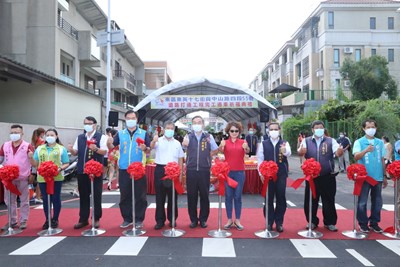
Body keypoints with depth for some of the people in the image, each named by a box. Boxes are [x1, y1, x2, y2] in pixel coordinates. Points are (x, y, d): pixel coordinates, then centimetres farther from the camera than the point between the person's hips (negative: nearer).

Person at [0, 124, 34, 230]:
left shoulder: (28, 146, -5)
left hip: (23, 178, -4)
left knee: (24, 201, 6)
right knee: (9, 201, 12)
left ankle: (23, 222, 16)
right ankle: (12, 221, 25)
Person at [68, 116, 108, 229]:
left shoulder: (101, 137, -3)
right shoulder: (79, 137, 12)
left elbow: (104, 151, -12)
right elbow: (76, 152, 11)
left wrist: (96, 149, -31)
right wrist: (71, 150, -11)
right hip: (82, 170, 5)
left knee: (96, 195, 5)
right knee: (83, 196, 11)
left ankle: (96, 219, 16)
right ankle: (83, 219, 20)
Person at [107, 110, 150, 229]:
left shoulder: (143, 133, 3)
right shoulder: (120, 133, 8)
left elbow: (149, 150, 1)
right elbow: (111, 147, 1)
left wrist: (145, 149, -21)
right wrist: (109, 143, -21)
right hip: (124, 169, 2)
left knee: (140, 196, 3)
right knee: (125, 196, 8)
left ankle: (139, 219, 15)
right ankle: (127, 219, 21)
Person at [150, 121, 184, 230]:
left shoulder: (177, 143, 10)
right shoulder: (159, 141, 2)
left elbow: (180, 159, 12)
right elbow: (151, 147, -21)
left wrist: (180, 173, 6)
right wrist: (153, 141, -45)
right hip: (160, 170, -2)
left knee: (173, 196, 8)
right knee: (160, 196, 3)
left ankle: (172, 219, 20)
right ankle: (160, 220, 12)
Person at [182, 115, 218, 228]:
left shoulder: (208, 137, 7)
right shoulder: (188, 136, 6)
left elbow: (215, 150, 15)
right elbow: (184, 146, -8)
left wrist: (207, 156, 2)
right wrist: (184, 144, -30)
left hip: (204, 170, 0)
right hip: (191, 170, 0)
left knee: (204, 195, 6)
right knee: (191, 196, 5)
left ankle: (203, 219, 20)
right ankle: (193, 219, 19)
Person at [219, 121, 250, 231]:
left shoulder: (243, 142, 2)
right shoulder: (225, 142, 2)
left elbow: (247, 151, -18)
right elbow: (221, 151, -18)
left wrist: (246, 148, -42)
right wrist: (221, 147, -42)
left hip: (240, 172, 0)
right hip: (228, 172, 0)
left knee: (238, 197, 6)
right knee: (228, 196, 6)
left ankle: (237, 220, 16)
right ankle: (229, 220, 16)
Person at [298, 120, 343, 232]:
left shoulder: (331, 141, 3)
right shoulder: (306, 141, 3)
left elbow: (337, 153, -12)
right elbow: (300, 153, -13)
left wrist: (340, 151, -37)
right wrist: (301, 151, -38)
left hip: (327, 176, 0)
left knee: (329, 200, 8)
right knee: (311, 200, 8)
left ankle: (329, 222, 22)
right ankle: (312, 222, 23)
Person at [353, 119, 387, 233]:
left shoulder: (380, 142, 9)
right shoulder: (359, 142, -3)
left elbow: (382, 160, 13)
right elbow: (356, 157, -18)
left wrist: (385, 176, 12)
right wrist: (366, 150, -36)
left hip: (378, 177, 4)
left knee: (377, 202, 11)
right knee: (362, 202, 3)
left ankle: (374, 223, 24)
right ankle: (363, 224, 15)